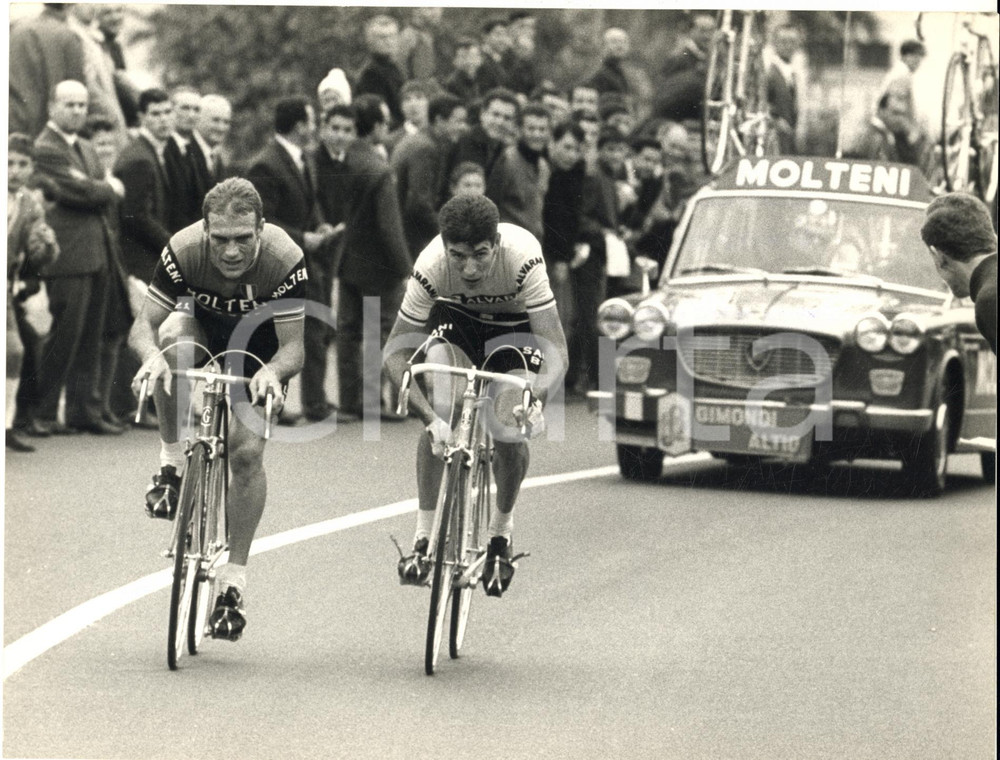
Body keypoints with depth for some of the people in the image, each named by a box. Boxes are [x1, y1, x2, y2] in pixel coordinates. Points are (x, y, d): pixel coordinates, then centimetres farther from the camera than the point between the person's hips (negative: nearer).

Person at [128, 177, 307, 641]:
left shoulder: (284, 260, -34)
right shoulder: (183, 251, -31)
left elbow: (293, 347, -29)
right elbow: (142, 327, -27)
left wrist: (271, 371, -52)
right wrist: (152, 355, -50)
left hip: (259, 347, -1)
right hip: (203, 328, 1)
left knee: (247, 451, -16)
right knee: (174, 331, -36)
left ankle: (234, 577, -1)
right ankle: (172, 463, -20)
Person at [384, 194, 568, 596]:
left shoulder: (522, 256, -39)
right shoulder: (431, 266, -35)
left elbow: (556, 351, -41)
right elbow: (396, 352, -32)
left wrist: (538, 398, -61)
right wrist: (430, 418, -47)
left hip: (516, 322, -1)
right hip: (455, 316, 1)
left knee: (510, 433, -14)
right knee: (438, 414, -22)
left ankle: (501, 529, 15)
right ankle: (424, 537, -11)